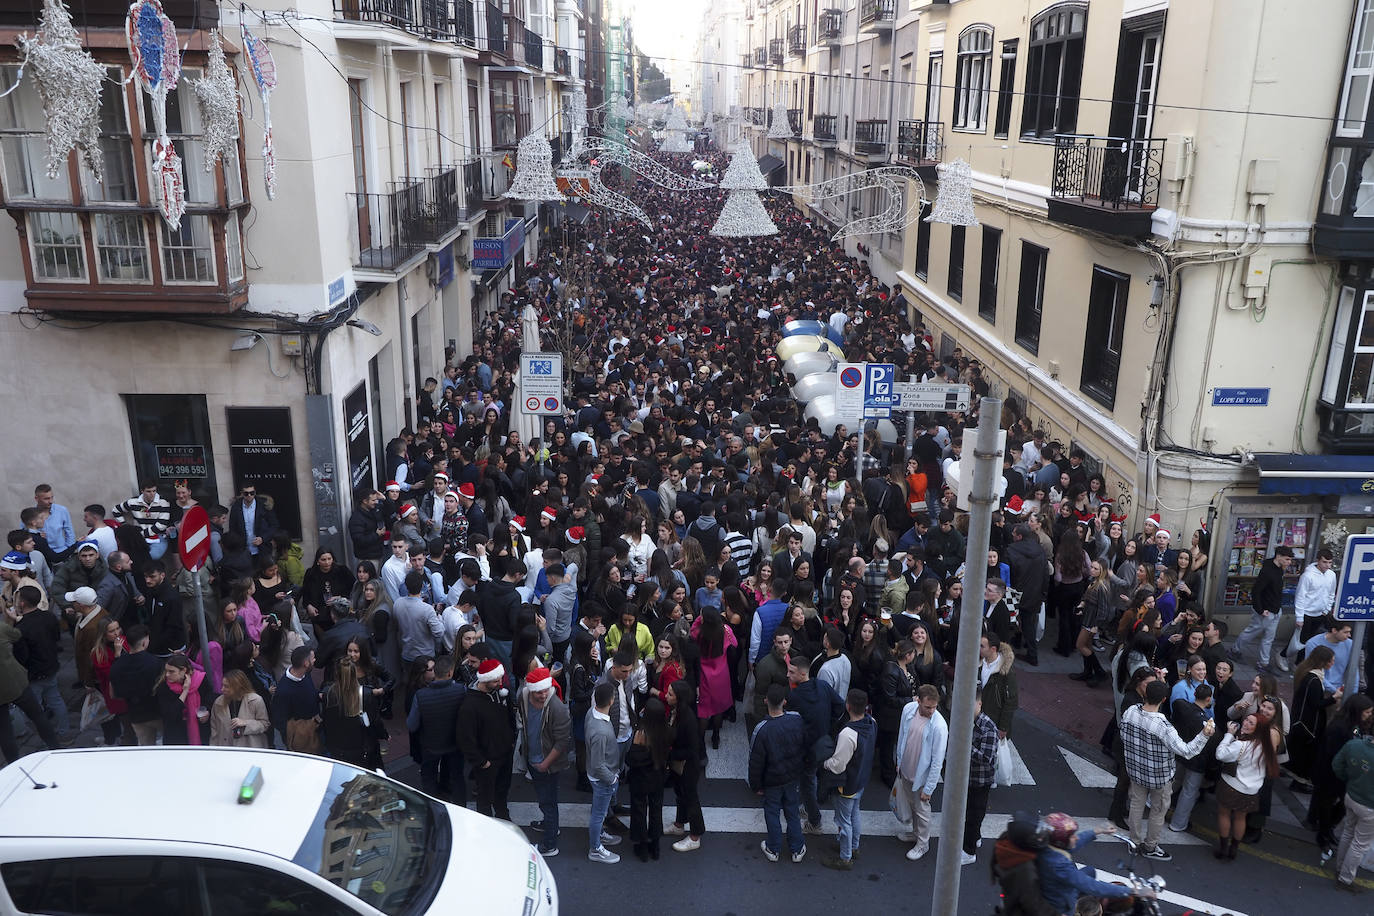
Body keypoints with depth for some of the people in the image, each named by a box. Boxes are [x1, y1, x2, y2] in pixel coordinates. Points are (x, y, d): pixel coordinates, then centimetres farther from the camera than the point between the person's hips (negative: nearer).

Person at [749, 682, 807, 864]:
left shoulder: (762, 730, -30)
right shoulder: (797, 720, -21)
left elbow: (756, 762, -19)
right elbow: (805, 745, -2)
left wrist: (756, 785, -4)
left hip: (772, 780, -3)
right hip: (794, 777, 3)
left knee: (772, 813, 18)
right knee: (793, 812, 20)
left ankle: (773, 849, 34)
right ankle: (797, 849, 34)